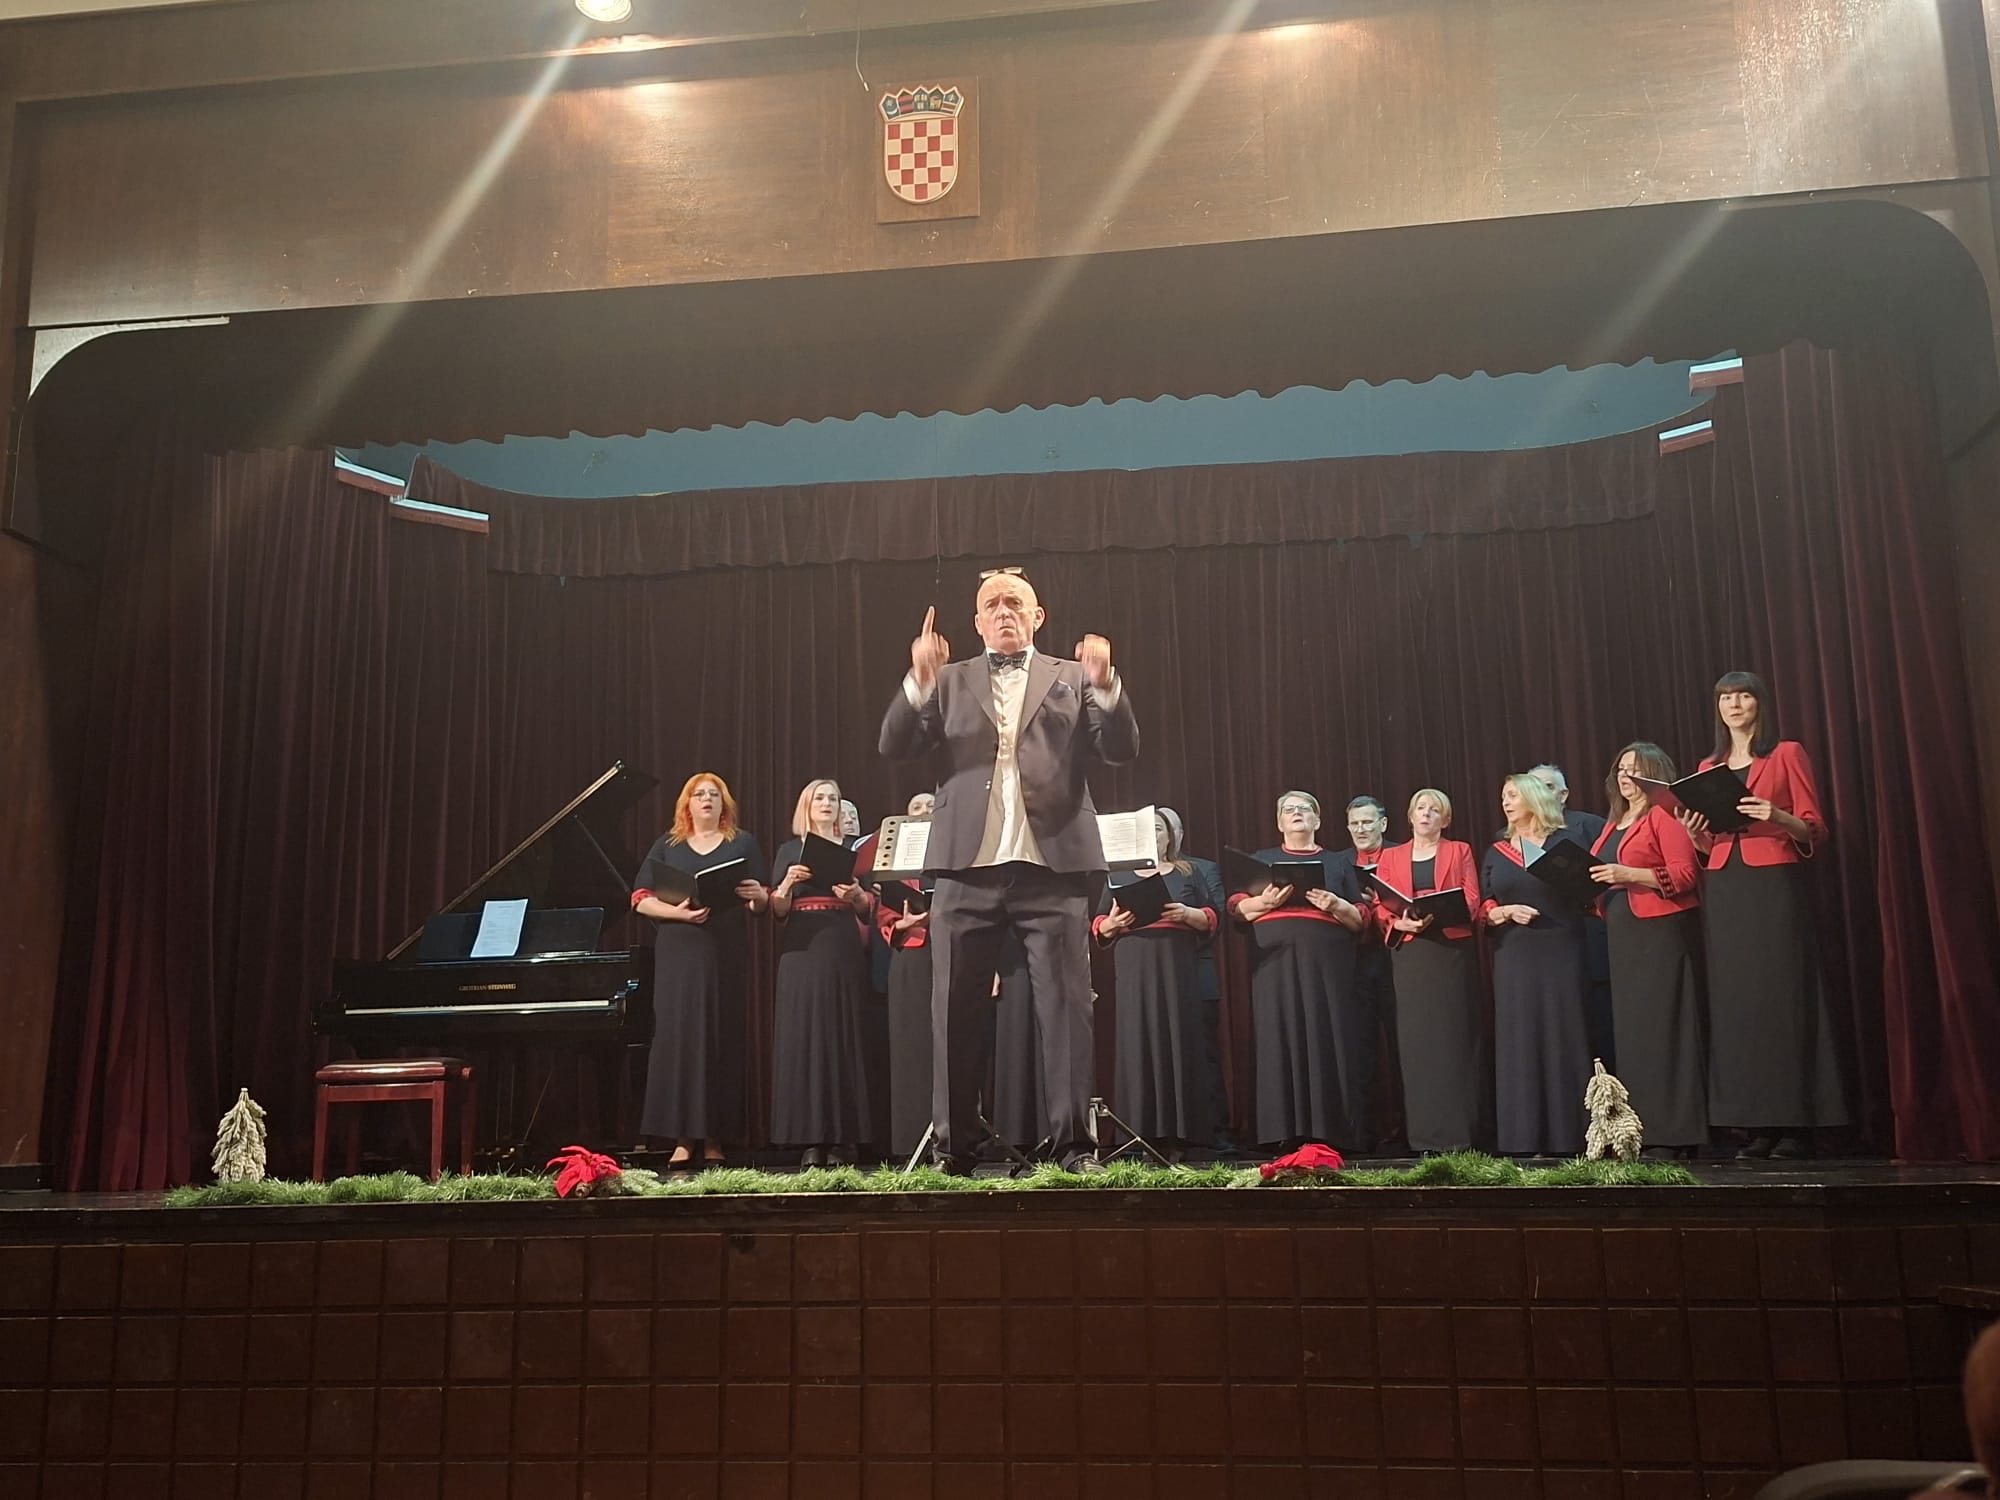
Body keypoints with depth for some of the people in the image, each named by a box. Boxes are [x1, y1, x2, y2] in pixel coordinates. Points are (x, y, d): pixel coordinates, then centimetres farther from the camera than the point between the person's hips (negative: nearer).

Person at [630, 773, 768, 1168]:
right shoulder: (667, 845, 12)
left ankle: (714, 1139, 2)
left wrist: (758, 894, -15)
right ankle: (682, 1138, -4)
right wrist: (676, 912, -13)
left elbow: (762, 902, 9)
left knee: (721, 1038, -2)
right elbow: (641, 899, 5)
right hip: (678, 953, 0)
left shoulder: (743, 843, 12)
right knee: (678, 1036, -6)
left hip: (727, 954, 0)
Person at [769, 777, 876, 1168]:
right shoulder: (789, 850, 13)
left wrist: (856, 894, -11)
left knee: (843, 1037, -4)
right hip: (802, 952, 0)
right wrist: (788, 882, -11)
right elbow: (777, 910, 7)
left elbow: (869, 911, 10)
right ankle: (809, 1139, -4)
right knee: (802, 1037, -5)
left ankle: (841, 1139, -2)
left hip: (843, 953, 0)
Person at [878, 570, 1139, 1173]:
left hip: (1053, 864, -1)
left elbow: (1121, 750, 2)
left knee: (1065, 1004, 0)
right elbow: (895, 746, 3)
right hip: (969, 866, 1)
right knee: (957, 1010, 5)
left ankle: (1073, 1143, 6)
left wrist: (1107, 686, -14)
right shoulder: (950, 681, 15)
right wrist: (919, 683, -12)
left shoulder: (1073, 678, 13)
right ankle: (954, 1145, 13)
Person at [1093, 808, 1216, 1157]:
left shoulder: (1187, 873, 17)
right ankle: (1141, 1130, -10)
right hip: (1134, 970, 0)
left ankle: (1176, 1134, -7)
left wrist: (1188, 914, -11)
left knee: (1178, 1040, -8)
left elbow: (1210, 919, 9)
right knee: (1137, 1043, -8)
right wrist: (1111, 924, -9)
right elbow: (1097, 925, 13)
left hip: (1176, 968, 0)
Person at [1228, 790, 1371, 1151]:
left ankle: (1329, 1131, -6)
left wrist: (1337, 906, -8)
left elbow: (1361, 919, 12)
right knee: (1280, 1041, -7)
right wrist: (1263, 901, -11)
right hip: (1275, 963, 0)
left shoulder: (1338, 864, 19)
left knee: (1328, 1039, -8)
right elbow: (1236, 907, 9)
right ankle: (1286, 1133, -8)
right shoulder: (1261, 860, 20)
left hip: (1326, 963, 0)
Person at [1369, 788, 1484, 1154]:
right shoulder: (1390, 857, 17)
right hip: (1409, 953, 1)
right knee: (1416, 1038, -2)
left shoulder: (1459, 851, 13)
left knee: (1454, 1035, -4)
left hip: (1452, 949, -1)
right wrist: (1398, 921, -13)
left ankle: (1458, 1130, -2)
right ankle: (1424, 1133, 0)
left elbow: (1472, 901, 1)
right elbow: (1380, 907, 8)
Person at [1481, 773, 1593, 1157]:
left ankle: (1568, 1137, 2)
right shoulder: (1496, 852, 14)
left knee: (1564, 1036, -3)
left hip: (1560, 952, -2)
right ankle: (1524, 1140, 2)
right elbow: (1483, 908, 10)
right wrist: (1506, 912, -9)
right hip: (1514, 957, 2)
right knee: (1519, 1042, -1)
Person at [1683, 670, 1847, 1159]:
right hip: (1724, 893, 5)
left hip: (1775, 886, -5)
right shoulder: (1708, 769, 18)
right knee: (1735, 1001, 0)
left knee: (1782, 996, -7)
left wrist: (1777, 817, -18)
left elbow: (1815, 831, 0)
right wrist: (1695, 832, 0)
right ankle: (1756, 1126, 4)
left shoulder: (1787, 754, 4)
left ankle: (1794, 1124, -4)